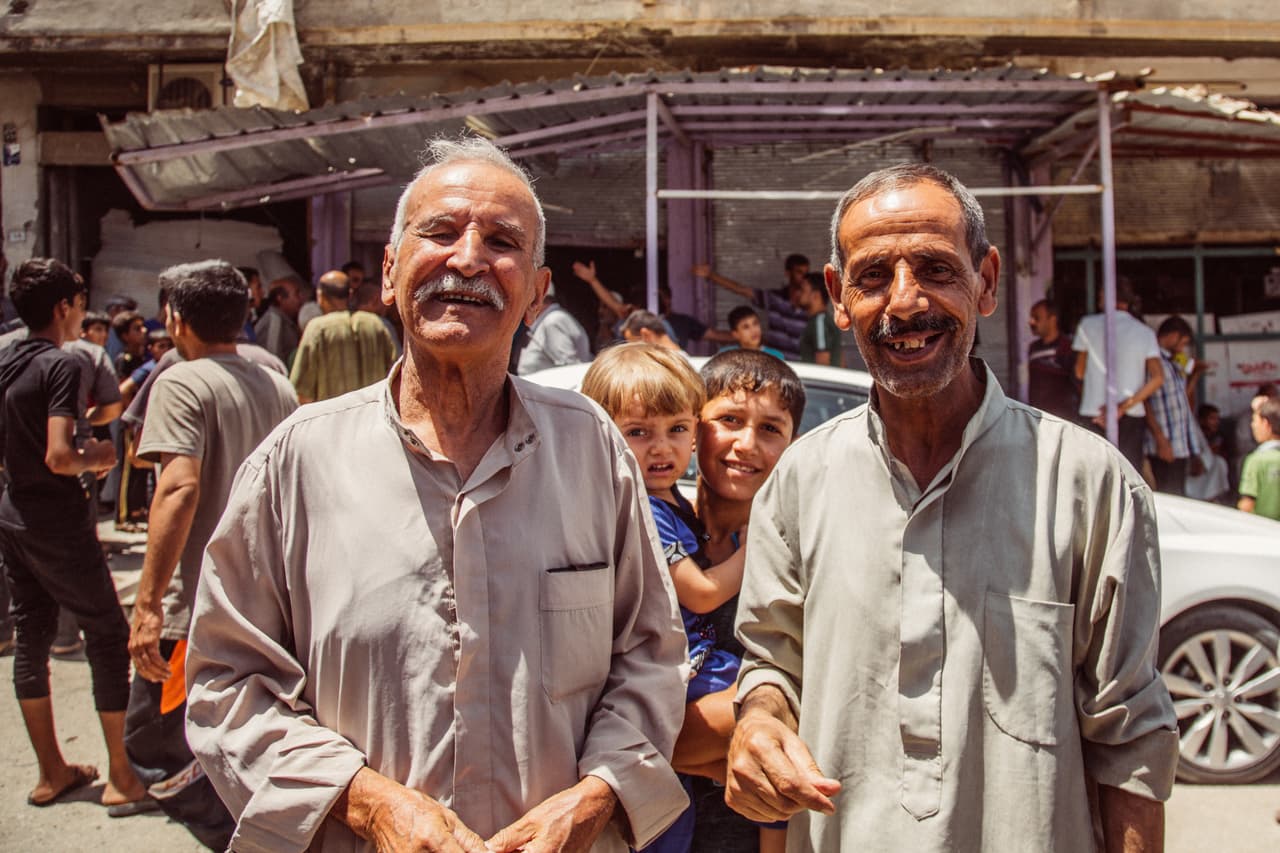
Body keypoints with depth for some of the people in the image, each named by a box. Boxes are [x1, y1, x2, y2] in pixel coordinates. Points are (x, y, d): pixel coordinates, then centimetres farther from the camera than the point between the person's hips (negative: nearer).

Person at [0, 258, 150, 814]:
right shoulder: (59, 365, -17)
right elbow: (58, 457, -25)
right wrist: (96, 458, -6)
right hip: (57, 523, -8)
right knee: (108, 635, 2)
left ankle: (51, 773, 23)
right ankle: (120, 778, 6)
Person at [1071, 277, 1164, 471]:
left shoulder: (1088, 324, 1)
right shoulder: (1145, 332, 5)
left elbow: (1080, 372, 6)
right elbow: (1158, 377, -7)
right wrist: (1125, 406, -11)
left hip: (1093, 414, -1)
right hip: (1132, 417, 1)